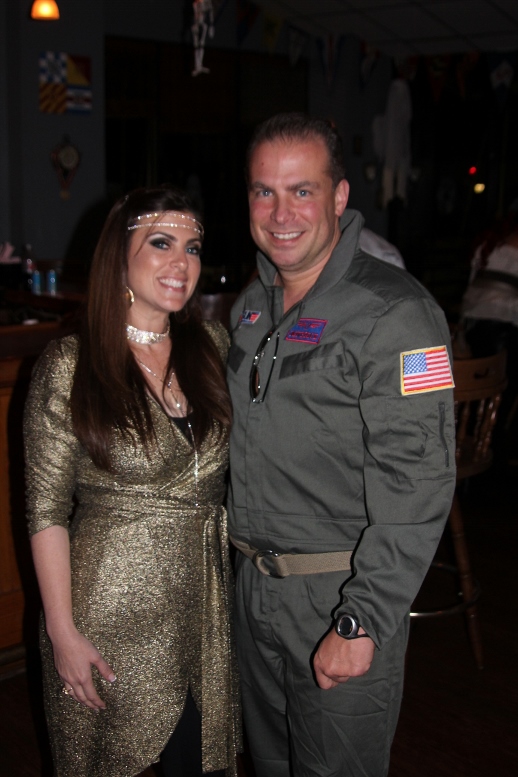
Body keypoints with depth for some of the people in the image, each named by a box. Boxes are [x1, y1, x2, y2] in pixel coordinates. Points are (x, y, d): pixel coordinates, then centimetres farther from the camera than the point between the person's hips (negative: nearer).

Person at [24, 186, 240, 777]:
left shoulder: (212, 346, 2)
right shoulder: (69, 367, -12)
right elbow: (46, 510, -9)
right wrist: (63, 632, -10)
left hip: (205, 597, 4)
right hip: (113, 605, -3)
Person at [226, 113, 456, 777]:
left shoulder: (394, 314, -19)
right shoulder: (251, 303, 6)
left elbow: (416, 485, -23)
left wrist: (362, 623, -24)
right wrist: (244, 557, 16)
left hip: (344, 597, -7)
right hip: (252, 586, 7)